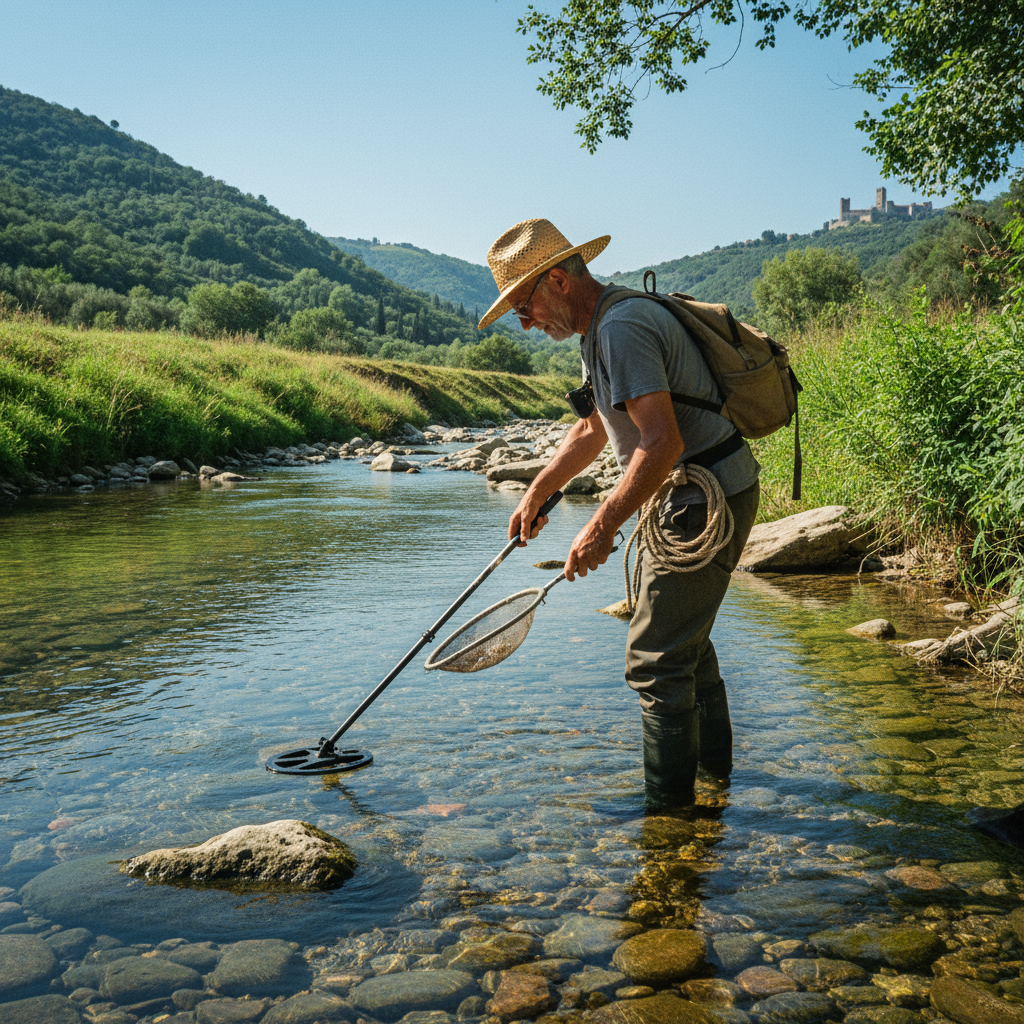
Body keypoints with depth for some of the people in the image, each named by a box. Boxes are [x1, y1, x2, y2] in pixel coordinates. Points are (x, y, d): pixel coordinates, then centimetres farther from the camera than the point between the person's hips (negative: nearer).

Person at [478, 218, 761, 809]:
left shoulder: (621, 328, -21)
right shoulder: (601, 328, 14)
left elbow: (662, 442, -29)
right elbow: (593, 430, 25)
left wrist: (603, 526, -24)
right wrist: (536, 495, 24)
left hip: (708, 501, -11)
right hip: (712, 494, 11)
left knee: (658, 656, -5)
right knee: (685, 635, 24)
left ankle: (668, 804, 6)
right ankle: (713, 758, 40)